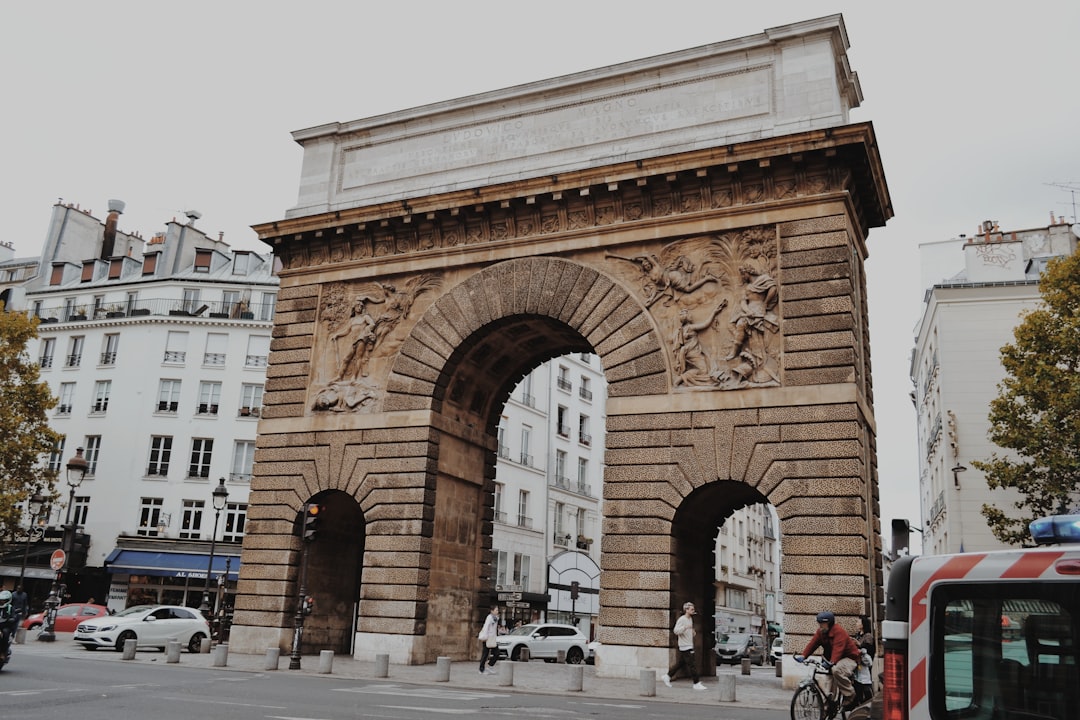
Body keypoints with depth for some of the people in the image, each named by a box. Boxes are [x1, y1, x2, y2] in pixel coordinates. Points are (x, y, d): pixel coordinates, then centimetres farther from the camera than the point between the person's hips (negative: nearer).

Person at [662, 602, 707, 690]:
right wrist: (685, 627, -37)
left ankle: (667, 677, 22)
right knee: (692, 665, -8)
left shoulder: (690, 619, 15)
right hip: (685, 646, -9)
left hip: (689, 645, 9)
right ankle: (697, 684, -3)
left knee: (681, 663, 13)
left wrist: (692, 632, 10)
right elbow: (676, 630, -23)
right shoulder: (681, 620, -14)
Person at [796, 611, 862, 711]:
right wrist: (803, 656, -21)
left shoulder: (839, 631, -22)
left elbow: (838, 648, -36)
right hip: (832, 659, 9)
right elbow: (813, 643, -6)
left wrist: (831, 662, -50)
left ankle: (850, 697, -20)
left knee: (837, 670, -36)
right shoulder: (821, 632, 3)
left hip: (848, 658, -9)